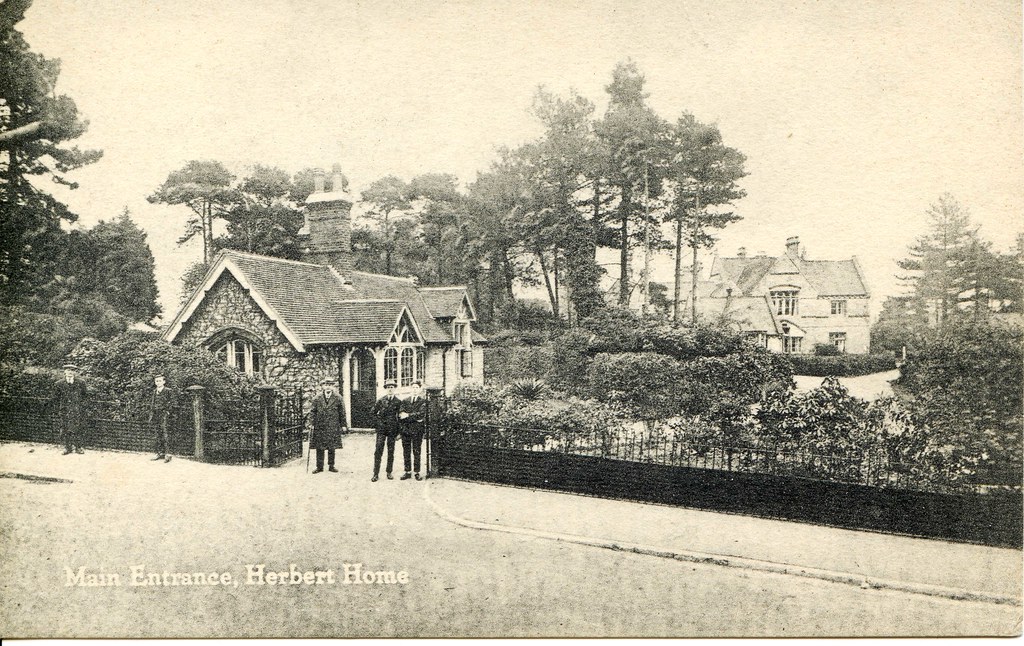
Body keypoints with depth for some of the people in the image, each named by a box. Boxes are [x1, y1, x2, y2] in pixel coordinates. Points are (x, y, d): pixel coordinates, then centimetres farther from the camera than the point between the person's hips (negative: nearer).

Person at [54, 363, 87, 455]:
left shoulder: (80, 384, 4)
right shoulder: (60, 384, 8)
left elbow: (83, 398, 9)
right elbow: (58, 399, 12)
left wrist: (82, 409, 3)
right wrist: (58, 412, 10)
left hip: (76, 409, -2)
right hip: (64, 410, 2)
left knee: (77, 427, -6)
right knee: (65, 428, 1)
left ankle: (78, 447, 0)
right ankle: (67, 447, 9)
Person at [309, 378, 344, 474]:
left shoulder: (337, 398, 0)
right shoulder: (317, 398, 1)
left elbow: (341, 413, 7)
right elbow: (313, 412, 6)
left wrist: (340, 425, 6)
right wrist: (312, 423, -2)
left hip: (332, 427, 0)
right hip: (319, 427, 0)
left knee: (332, 448, 5)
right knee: (319, 448, 5)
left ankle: (331, 466, 17)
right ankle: (319, 466, 14)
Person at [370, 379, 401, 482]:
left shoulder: (398, 402, 3)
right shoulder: (380, 401, 3)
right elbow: (372, 412, 12)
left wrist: (398, 430, 3)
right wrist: (380, 418, 2)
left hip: (393, 429, 1)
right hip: (381, 428, -1)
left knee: (391, 451, 5)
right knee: (378, 451, -5)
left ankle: (389, 473, 14)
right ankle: (376, 474, -2)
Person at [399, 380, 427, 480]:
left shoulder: (423, 401, 2)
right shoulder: (405, 400, 12)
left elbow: (421, 414, -11)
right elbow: (400, 415, 2)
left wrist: (408, 415, -11)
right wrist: (414, 418, -12)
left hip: (417, 430, -3)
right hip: (405, 429, 3)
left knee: (417, 452, 0)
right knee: (406, 452, 7)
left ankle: (417, 473, 6)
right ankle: (408, 472, 14)